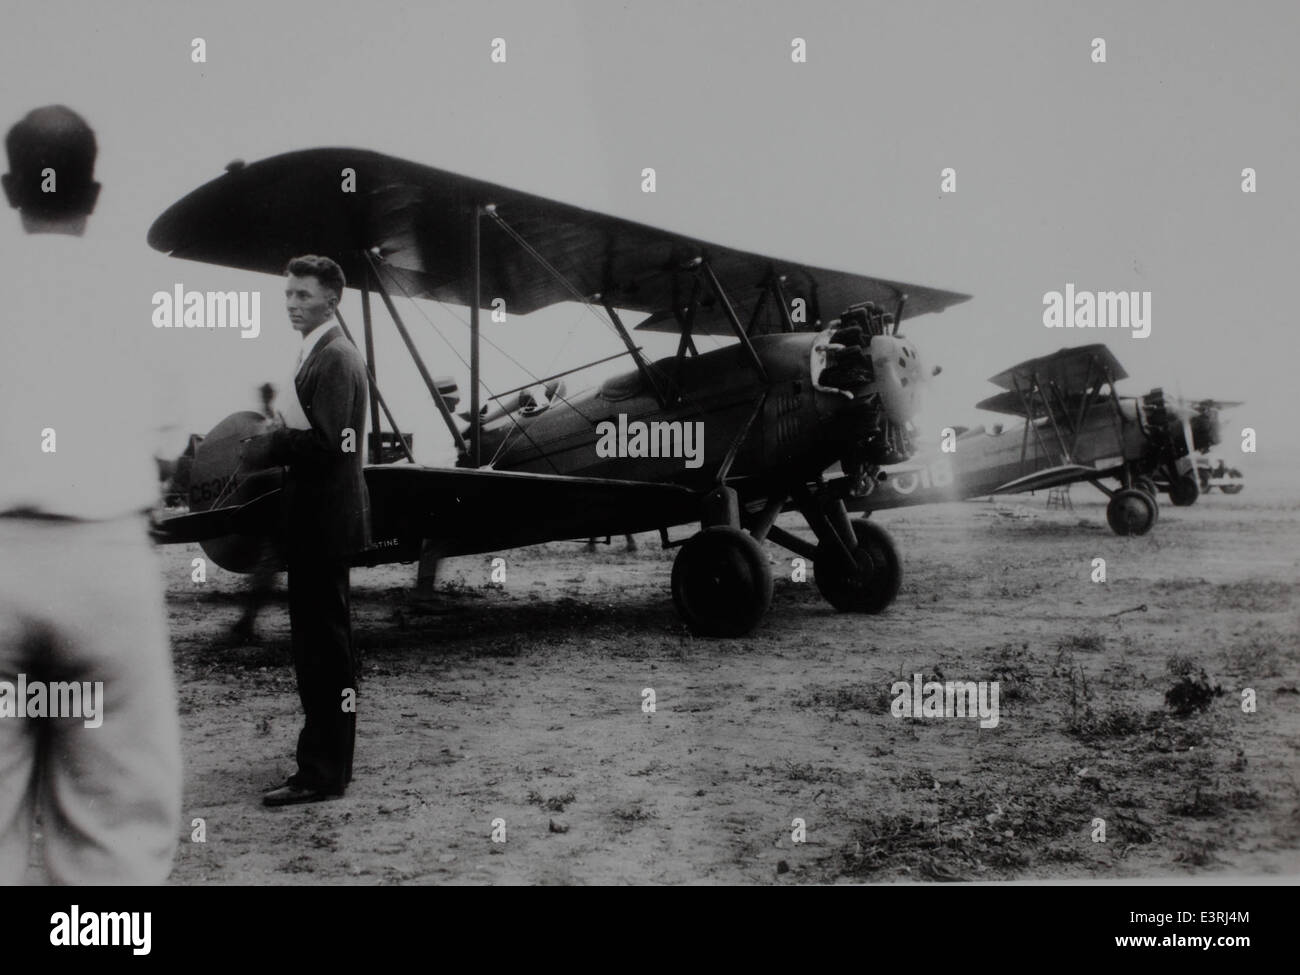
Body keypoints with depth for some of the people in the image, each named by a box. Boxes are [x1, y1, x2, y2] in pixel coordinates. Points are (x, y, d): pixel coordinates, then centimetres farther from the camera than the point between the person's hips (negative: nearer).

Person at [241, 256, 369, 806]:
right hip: (317, 518, 11)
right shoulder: (317, 354, 17)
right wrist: (271, 439, -1)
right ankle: (328, 763, 27)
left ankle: (321, 773, 0)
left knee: (324, 647, -6)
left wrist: (263, 448, -13)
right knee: (320, 643, 16)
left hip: (324, 520, -11)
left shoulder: (335, 358, -15)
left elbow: (324, 441, -24)